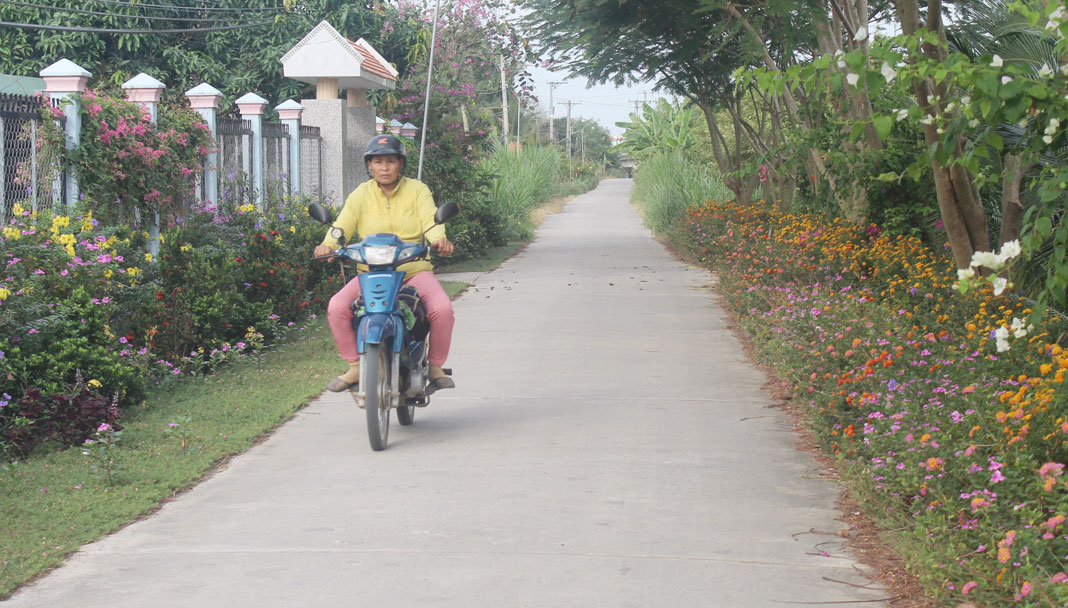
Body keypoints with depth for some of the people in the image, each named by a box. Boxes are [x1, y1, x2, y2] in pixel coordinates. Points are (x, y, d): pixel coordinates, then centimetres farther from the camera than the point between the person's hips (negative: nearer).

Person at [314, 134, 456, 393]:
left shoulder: (417, 190, 7)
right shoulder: (361, 195, 8)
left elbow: (430, 221, -8)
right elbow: (343, 226, -3)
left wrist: (439, 239, -31)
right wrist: (329, 244, -26)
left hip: (415, 270, -1)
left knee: (442, 308, -28)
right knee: (337, 306, -25)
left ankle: (435, 366, -5)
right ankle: (355, 367, -9)